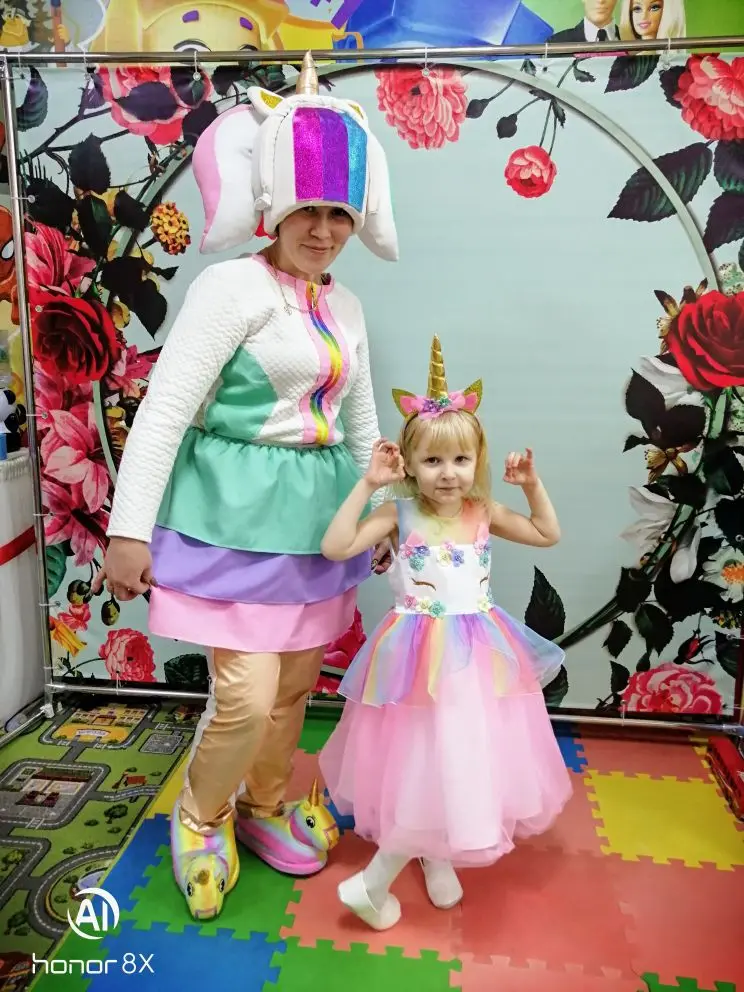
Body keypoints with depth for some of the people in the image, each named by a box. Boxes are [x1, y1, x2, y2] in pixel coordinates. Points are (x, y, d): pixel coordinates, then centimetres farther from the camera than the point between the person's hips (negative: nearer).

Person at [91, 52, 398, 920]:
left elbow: (361, 419, 19)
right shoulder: (232, 286, -11)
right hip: (238, 509, -6)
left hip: (316, 513, 7)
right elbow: (163, 408, -14)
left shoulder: (345, 306, 11)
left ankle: (263, 809, 40)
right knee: (247, 696, -7)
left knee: (296, 684, 15)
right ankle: (199, 817, 26)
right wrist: (131, 529, -17)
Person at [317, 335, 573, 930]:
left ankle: (437, 857, 36)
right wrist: (368, 484, -20)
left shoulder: (484, 513, 1)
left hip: (480, 653, 5)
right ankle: (374, 883, 16)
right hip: (420, 653, -4)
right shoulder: (399, 514, -11)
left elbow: (548, 535, 14)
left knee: (467, 758, 13)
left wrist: (532, 485, 1)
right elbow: (335, 548, -20)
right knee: (427, 761, -1)